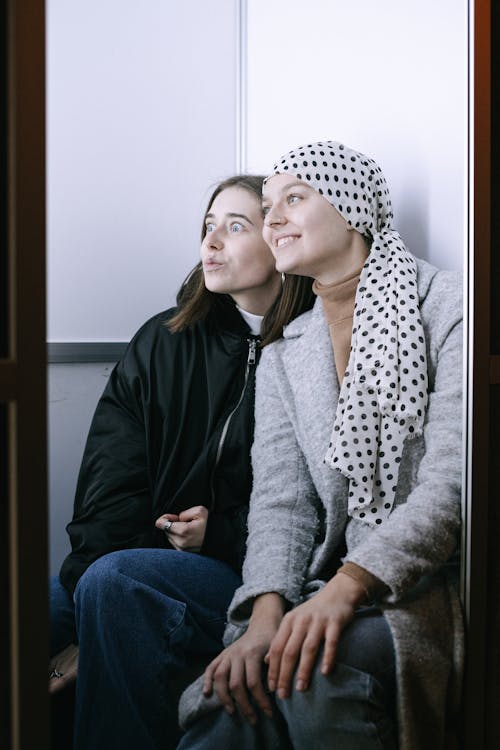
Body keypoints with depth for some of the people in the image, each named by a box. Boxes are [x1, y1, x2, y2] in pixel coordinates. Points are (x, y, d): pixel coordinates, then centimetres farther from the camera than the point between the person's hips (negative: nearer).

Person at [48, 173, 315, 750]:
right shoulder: (163, 341, 14)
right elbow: (110, 481, 5)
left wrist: (222, 531, -10)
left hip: (246, 568, -4)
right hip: (148, 560, 5)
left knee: (113, 582, -31)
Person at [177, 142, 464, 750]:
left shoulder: (448, 309, -2)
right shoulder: (283, 357, 15)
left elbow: (454, 479, -13)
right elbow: (281, 500, 4)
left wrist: (349, 584, -25)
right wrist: (266, 612, -16)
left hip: (434, 583, -3)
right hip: (327, 592, 3)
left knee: (316, 674, -34)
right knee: (228, 698, -28)